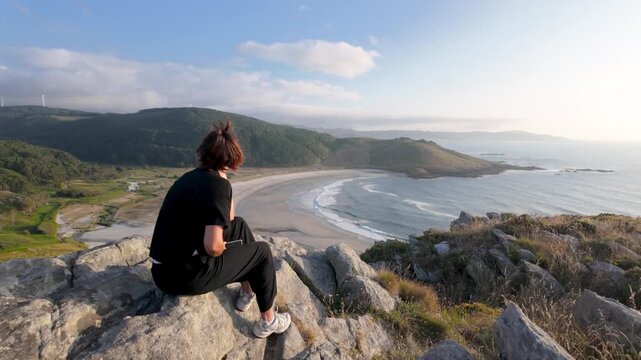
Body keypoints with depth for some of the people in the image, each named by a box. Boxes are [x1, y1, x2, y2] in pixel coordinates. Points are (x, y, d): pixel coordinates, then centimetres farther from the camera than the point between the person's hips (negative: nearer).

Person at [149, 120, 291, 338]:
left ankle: (247, 291, 32)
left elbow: (227, 218, 18)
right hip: (184, 276, -8)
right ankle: (268, 321, 22)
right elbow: (213, 246, -30)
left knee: (239, 225, 21)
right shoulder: (216, 184, -19)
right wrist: (221, 249, -7)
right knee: (262, 251, 7)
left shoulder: (193, 176, 7)